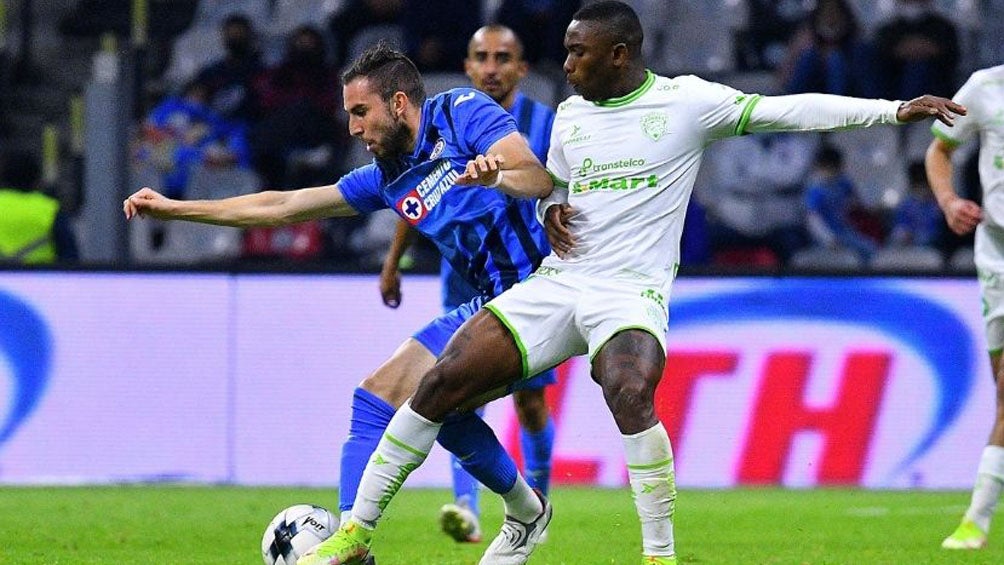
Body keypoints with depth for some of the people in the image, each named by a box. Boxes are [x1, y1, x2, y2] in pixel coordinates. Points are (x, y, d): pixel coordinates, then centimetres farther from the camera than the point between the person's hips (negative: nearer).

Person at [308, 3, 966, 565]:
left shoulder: (687, 102, -3)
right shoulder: (570, 116, 13)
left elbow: (788, 111, -7)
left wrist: (895, 110, -15)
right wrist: (552, 212, 4)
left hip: (632, 292, -5)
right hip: (556, 285, 5)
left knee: (630, 393, -36)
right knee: (443, 380, -8)